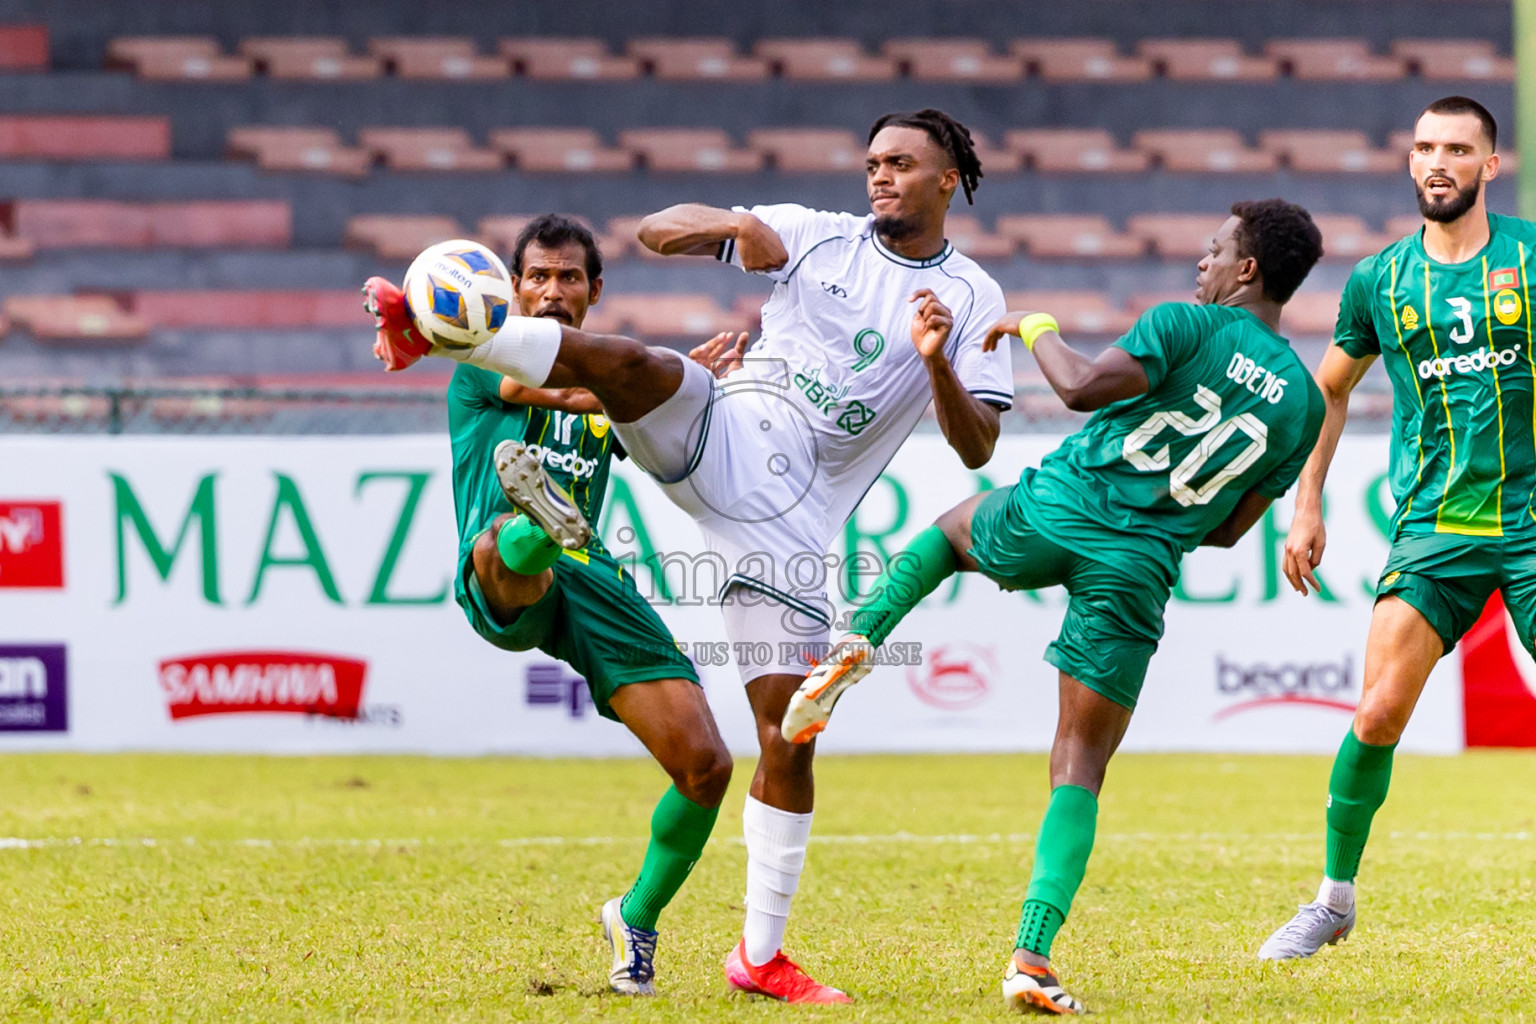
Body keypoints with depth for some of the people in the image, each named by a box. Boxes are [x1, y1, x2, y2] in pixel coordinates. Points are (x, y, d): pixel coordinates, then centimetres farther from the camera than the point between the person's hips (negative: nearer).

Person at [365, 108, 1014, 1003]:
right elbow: (658, 230, 10)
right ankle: (437, 331, -41)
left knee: (789, 734, -4)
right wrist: (734, 224, -11)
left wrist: (939, 364, -16)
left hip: (791, 517, 0)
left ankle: (761, 954, 6)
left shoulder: (972, 300, 10)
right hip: (722, 438, 0)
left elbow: (978, 447, 3)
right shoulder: (817, 236, 11)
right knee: (631, 363, -34)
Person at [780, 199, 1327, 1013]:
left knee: (955, 525, 35)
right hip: (1139, 573, 2)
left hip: (1052, 516, -2)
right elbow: (1227, 528, 12)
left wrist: (1037, 330, 1)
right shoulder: (1303, 404, 8)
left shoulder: (1188, 326, -5)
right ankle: (1031, 956, -9)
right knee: (1080, 770, 6)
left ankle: (858, 643, 14)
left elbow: (1083, 386, -17)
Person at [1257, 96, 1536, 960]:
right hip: (1432, 529, 1)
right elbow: (1329, 392, 20)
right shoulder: (1379, 281, 6)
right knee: (1378, 715, -8)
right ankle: (1336, 897, 10)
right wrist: (1307, 508, 14)